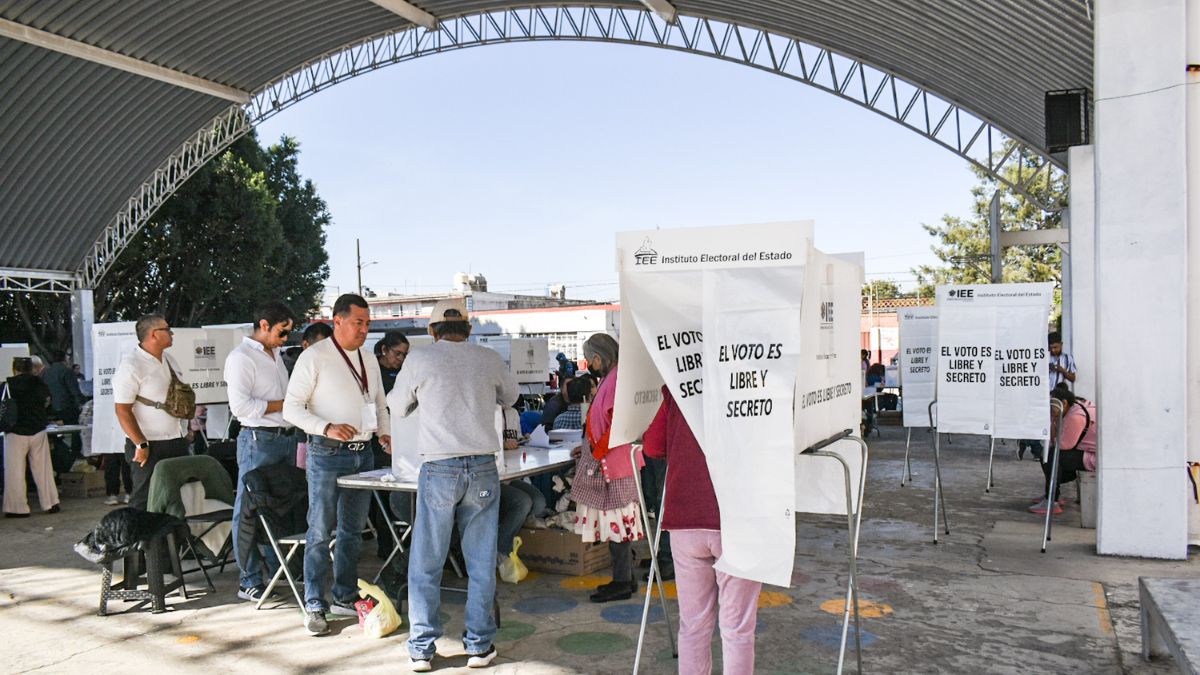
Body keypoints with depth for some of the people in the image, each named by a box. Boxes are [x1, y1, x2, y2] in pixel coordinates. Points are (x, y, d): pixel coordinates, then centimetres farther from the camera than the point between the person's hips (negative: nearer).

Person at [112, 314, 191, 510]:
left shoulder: (169, 360, 12)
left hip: (178, 443, 8)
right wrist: (141, 445, -20)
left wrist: (185, 431, 17)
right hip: (150, 447, -8)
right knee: (145, 501, -1)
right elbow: (122, 410, -17)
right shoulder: (131, 366, -14)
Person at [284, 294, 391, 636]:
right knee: (320, 532, -1)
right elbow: (291, 408, -10)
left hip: (364, 453, 7)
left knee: (353, 531, 14)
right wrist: (327, 427, -23)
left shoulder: (369, 361, 12)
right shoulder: (314, 357, -8)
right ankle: (314, 606, 9)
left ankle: (345, 598, 26)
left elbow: (380, 404, 22)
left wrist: (385, 433, 4)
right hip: (328, 454, -6)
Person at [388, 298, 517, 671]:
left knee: (426, 564, 8)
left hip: (438, 470, -2)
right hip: (483, 468, 2)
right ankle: (479, 645, 15)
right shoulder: (489, 359, 5)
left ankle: (422, 648, 13)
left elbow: (398, 406, 14)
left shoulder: (420, 359, 0)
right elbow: (510, 396, 24)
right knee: (481, 563, 9)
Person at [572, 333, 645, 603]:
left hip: (613, 462, -10)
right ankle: (625, 578, 22)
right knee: (618, 521, 14)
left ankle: (622, 583, 5)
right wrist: (589, 446, 16)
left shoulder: (618, 379, -16)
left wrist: (597, 451, -18)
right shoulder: (609, 379, 16)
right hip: (604, 462, 10)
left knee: (617, 520, -3)